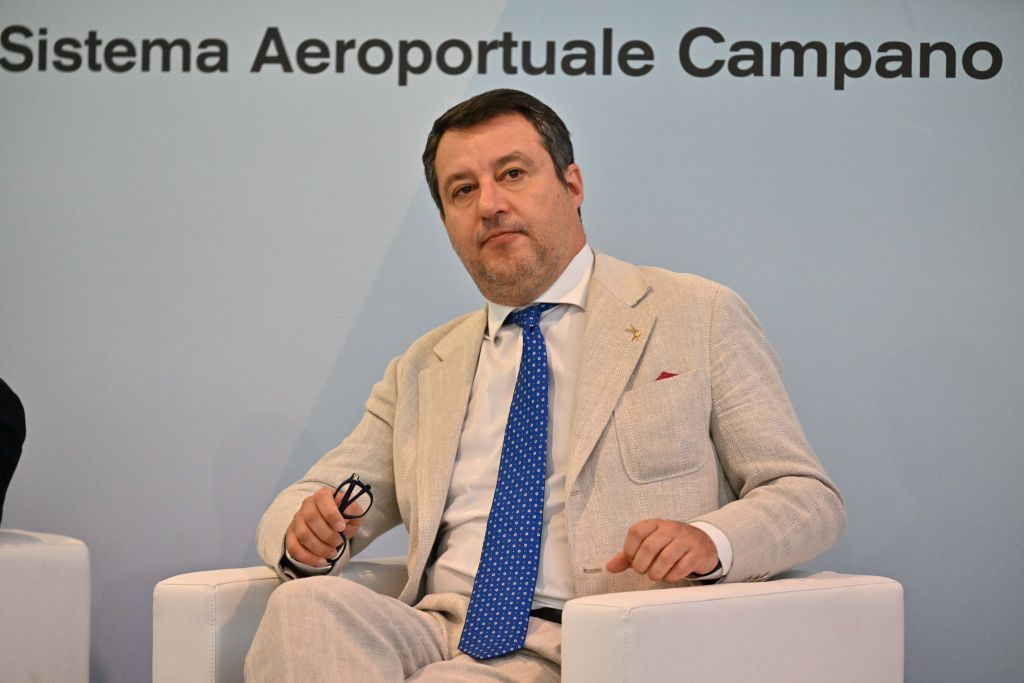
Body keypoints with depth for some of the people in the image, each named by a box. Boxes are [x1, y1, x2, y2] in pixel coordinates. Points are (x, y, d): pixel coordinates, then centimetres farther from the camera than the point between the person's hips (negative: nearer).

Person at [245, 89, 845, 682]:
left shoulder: (700, 318, 8)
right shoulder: (421, 371, 21)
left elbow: (812, 500, 5)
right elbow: (299, 506, 21)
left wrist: (710, 540, -18)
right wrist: (307, 531, -5)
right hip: (434, 633, 4)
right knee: (306, 605, -28)